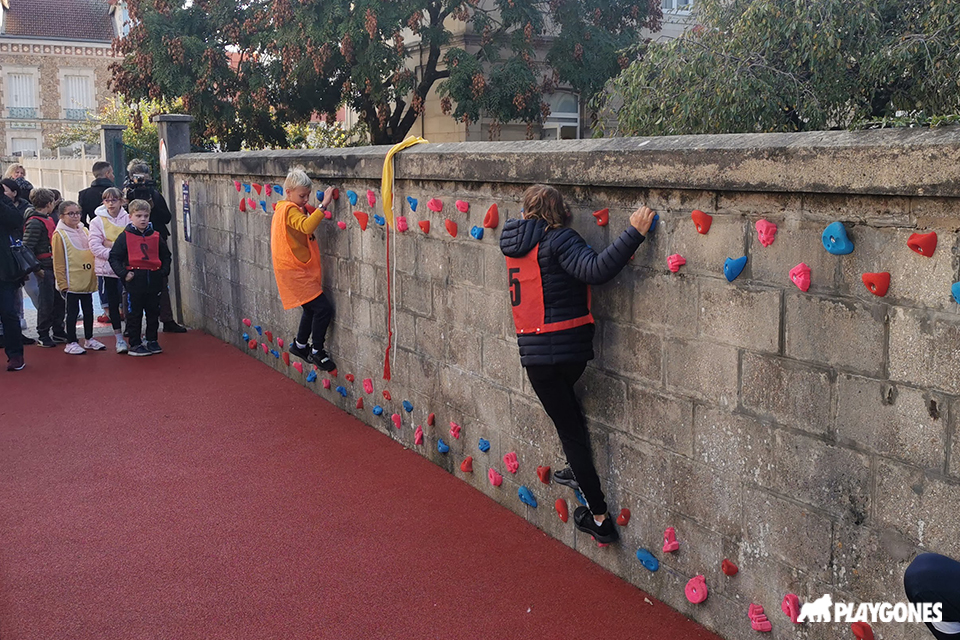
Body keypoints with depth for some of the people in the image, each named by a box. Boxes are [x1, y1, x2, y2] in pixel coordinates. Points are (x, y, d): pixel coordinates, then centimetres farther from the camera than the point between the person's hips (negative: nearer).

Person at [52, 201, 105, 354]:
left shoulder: (85, 231, 11)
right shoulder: (60, 234, -7)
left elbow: (92, 252, 19)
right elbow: (58, 262, -10)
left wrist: (93, 275, 13)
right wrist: (62, 283, -13)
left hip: (87, 281, 6)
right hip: (72, 282, -6)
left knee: (89, 310, 13)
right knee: (72, 312, 1)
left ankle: (89, 339, 25)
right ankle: (71, 343, 9)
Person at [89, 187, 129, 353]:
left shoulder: (128, 219, 2)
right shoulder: (97, 221, 1)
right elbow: (95, 247, -7)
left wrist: (112, 244, -14)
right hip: (107, 269, 0)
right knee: (113, 304, 5)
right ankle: (119, 338, 15)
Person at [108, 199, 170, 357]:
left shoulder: (156, 236, 8)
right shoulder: (125, 236, -3)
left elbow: (165, 256, 18)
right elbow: (114, 257, -3)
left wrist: (164, 272, 4)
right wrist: (123, 273, -14)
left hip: (154, 280, 4)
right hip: (135, 281, -4)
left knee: (154, 312, 12)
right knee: (134, 314, 3)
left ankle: (152, 341, 25)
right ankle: (135, 344, 10)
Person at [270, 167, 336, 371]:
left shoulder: (283, 208, 14)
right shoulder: (290, 210, -18)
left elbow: (304, 227, 20)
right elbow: (307, 226, -38)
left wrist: (307, 209, 7)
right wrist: (324, 205, -40)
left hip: (297, 270, 11)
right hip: (294, 272, -11)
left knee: (312, 308, 21)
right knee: (324, 308, -12)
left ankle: (300, 345, 37)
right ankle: (317, 352, 0)